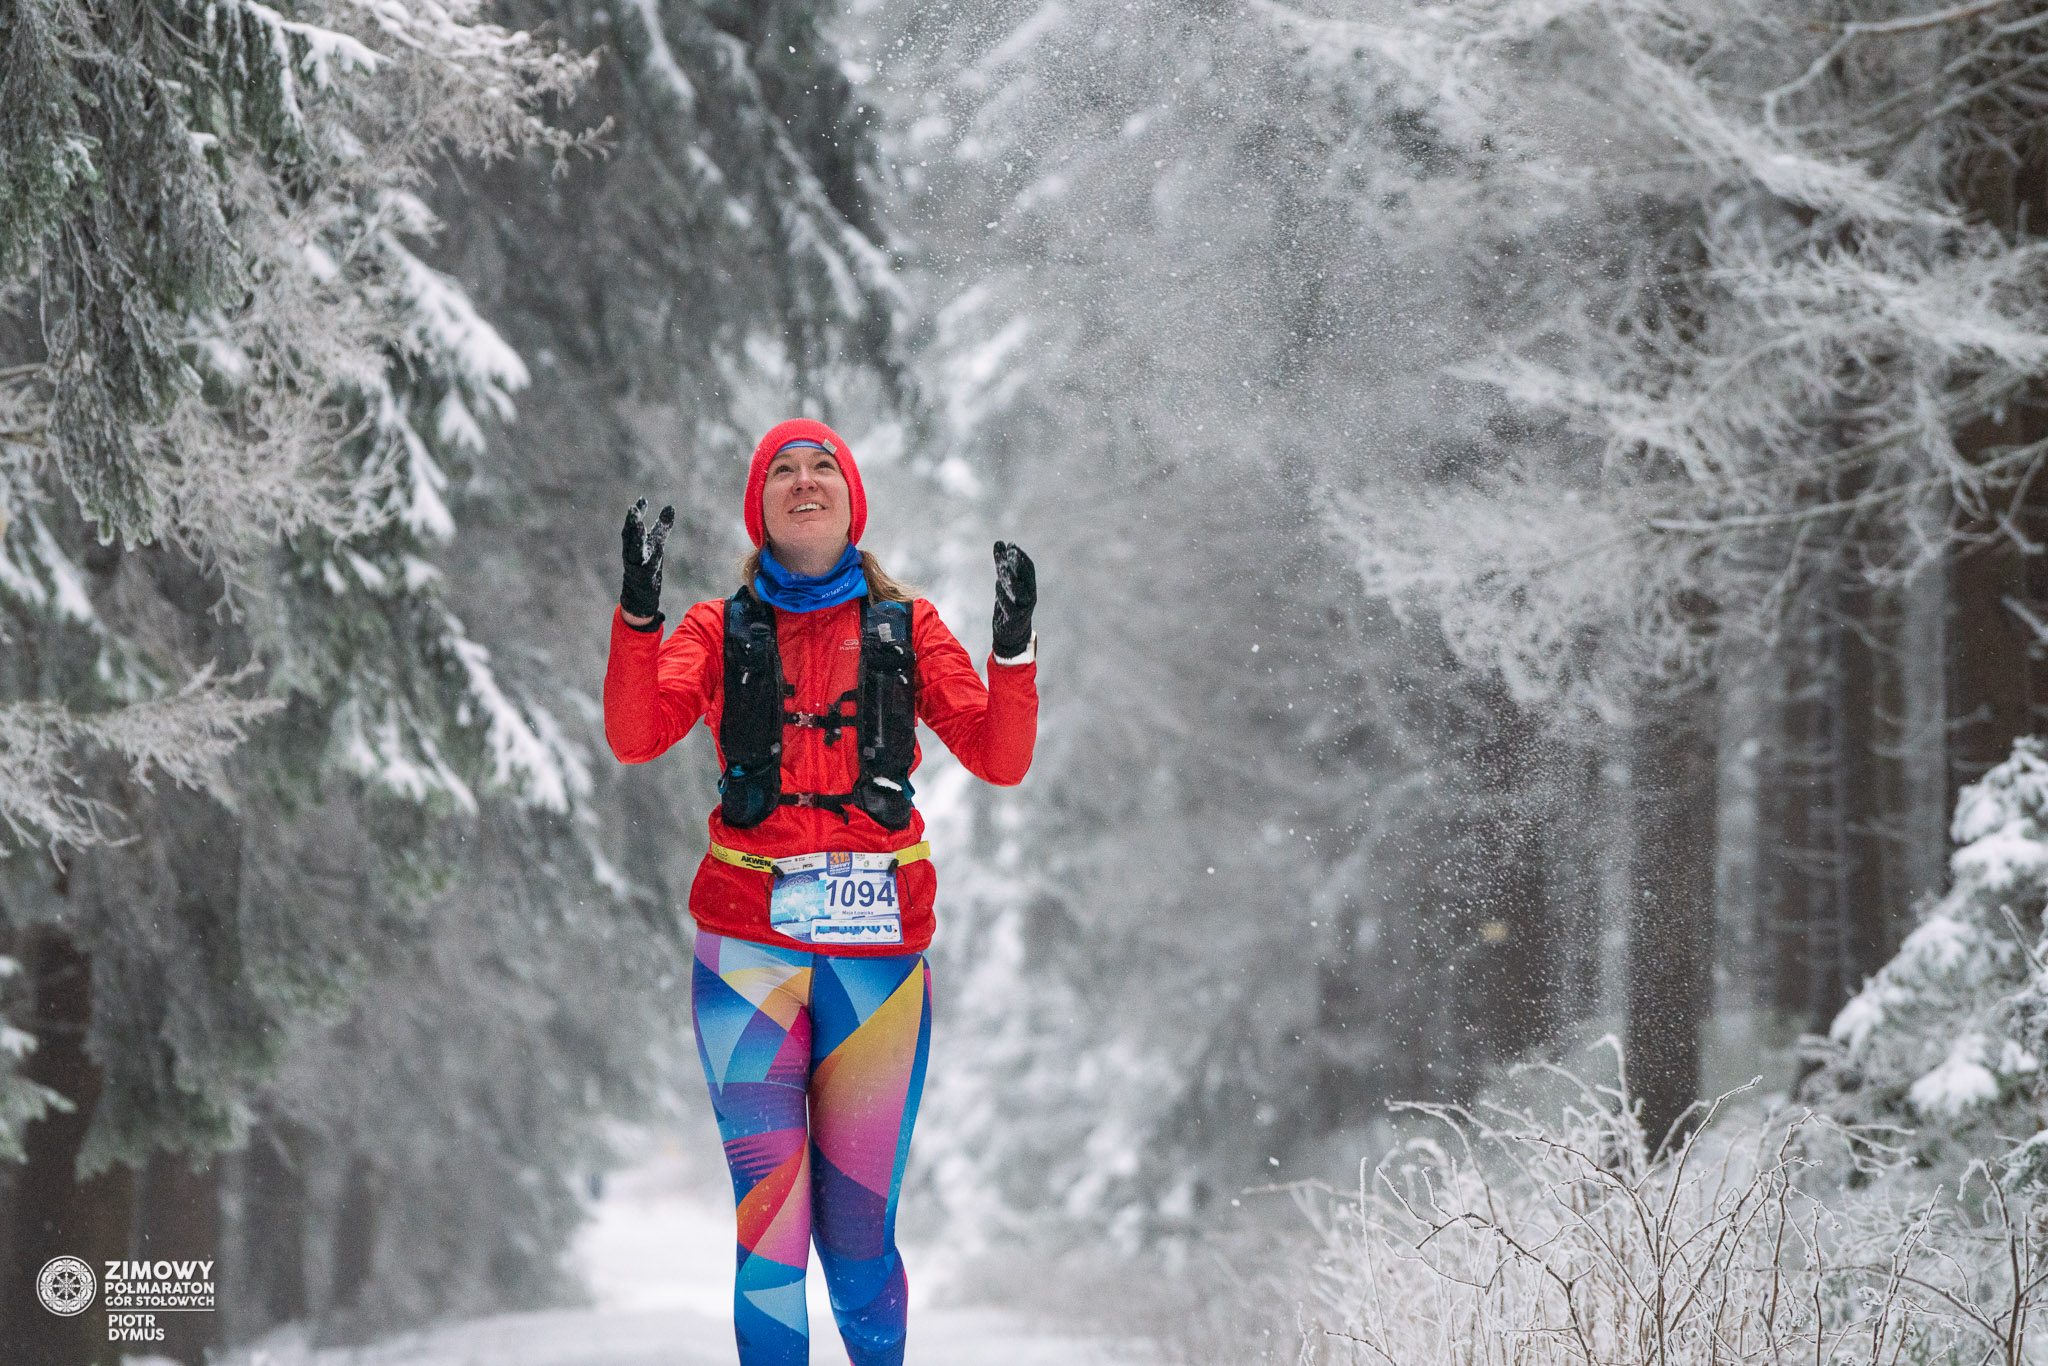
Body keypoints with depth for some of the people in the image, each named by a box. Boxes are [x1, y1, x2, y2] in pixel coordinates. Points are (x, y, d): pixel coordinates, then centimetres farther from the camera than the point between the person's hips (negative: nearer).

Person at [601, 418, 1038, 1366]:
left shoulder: (906, 629, 11)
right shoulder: (719, 631, 10)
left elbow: (1000, 759, 3)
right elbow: (635, 736, -6)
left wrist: (1014, 647, -12)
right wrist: (638, 611, -18)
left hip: (879, 946, 1)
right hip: (748, 948, 0)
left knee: (860, 1235, 3)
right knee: (770, 1226, -6)